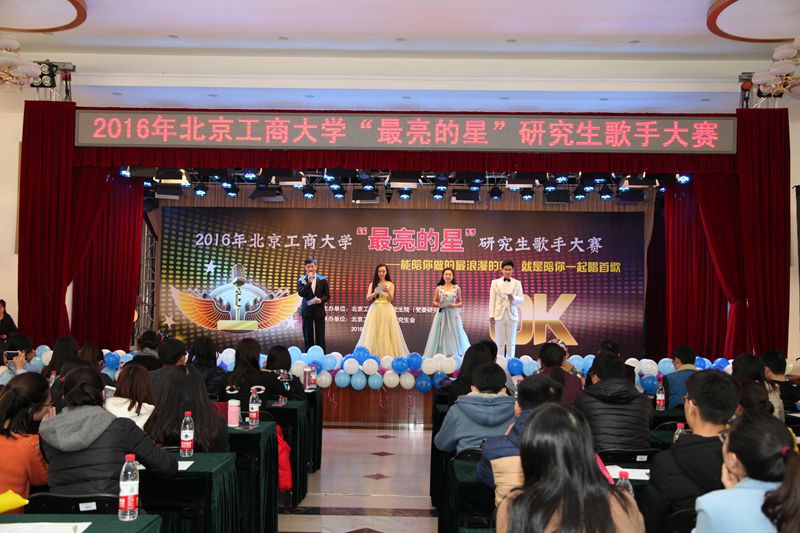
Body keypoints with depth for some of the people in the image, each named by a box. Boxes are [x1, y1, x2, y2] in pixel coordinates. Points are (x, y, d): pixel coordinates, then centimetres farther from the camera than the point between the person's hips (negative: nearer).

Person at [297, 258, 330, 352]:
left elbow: (327, 295, 5)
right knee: (308, 336, 5)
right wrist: (308, 282, -17)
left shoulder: (323, 279, 3)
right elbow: (301, 293, -11)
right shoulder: (301, 280, 3)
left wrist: (321, 300, -15)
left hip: (319, 310, 0)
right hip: (307, 311, 0)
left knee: (320, 336, 2)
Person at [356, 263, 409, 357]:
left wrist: (387, 291, -21)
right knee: (373, 334, -4)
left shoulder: (390, 284, 7)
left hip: (387, 310, -1)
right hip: (375, 310, 1)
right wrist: (376, 292, -18)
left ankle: (389, 356, -3)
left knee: (387, 333, -5)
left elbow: (391, 299, -1)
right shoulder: (373, 284, 9)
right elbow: (368, 298, -1)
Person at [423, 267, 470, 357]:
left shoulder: (457, 288, 4)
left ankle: (455, 355, 3)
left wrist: (455, 305, -11)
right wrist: (438, 304, -11)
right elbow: (434, 302, 10)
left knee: (453, 334, -1)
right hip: (441, 314, 1)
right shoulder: (439, 288, 6)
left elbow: (460, 303, 8)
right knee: (440, 334, -1)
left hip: (453, 315, 0)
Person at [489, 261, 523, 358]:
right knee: (500, 342, 2)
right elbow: (492, 300, 3)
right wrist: (491, 316, -3)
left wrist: (513, 298, -18)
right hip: (499, 315, -1)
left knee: (511, 343, 4)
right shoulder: (495, 282, 5)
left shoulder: (517, 283, 7)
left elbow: (521, 300, 4)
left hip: (512, 315, 1)